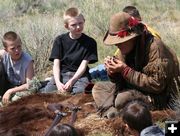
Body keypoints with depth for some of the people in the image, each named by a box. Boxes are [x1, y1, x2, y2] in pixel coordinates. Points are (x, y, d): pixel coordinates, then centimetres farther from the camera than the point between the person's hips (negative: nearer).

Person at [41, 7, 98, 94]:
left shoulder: (90, 42, 4)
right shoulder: (60, 40, 8)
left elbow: (83, 65, -3)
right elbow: (56, 63, 1)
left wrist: (72, 81, -18)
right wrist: (58, 82, -17)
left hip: (79, 75, -2)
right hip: (62, 74, 2)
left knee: (79, 93, -35)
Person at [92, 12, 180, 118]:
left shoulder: (154, 47, -22)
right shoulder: (128, 49, 3)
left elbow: (156, 85, -27)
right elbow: (123, 83, 8)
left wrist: (125, 70, -27)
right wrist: (113, 71, -15)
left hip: (162, 96, -9)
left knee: (122, 99, -33)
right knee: (98, 88, 2)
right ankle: (112, 113, -20)